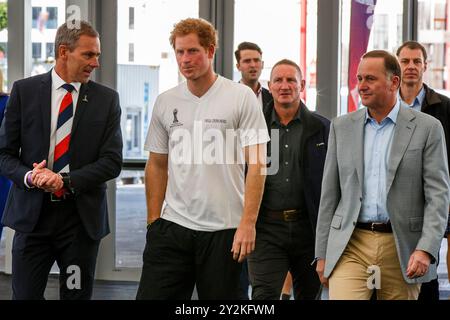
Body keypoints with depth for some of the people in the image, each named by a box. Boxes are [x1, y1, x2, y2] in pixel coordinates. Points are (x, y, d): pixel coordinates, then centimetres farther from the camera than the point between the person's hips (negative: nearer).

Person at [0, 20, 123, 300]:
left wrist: (66, 181, -15)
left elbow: (112, 161, -2)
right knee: (25, 295, 1)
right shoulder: (24, 91, 2)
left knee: (78, 295, 9)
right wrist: (30, 177, -17)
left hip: (82, 217, 1)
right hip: (33, 214, 0)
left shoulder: (107, 99, 2)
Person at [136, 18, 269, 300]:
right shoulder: (165, 102, 8)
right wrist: (153, 221, 8)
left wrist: (248, 223, -14)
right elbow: (157, 165, 14)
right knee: (152, 294, -1)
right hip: (172, 226, 3)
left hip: (224, 230, -3)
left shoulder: (241, 97, -4)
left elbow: (257, 164, -7)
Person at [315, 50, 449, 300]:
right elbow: (330, 194, 11)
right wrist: (322, 253, 8)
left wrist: (426, 249, -17)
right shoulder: (342, 127, 10)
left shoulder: (427, 128, 1)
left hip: (402, 248, -1)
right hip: (350, 246, 2)